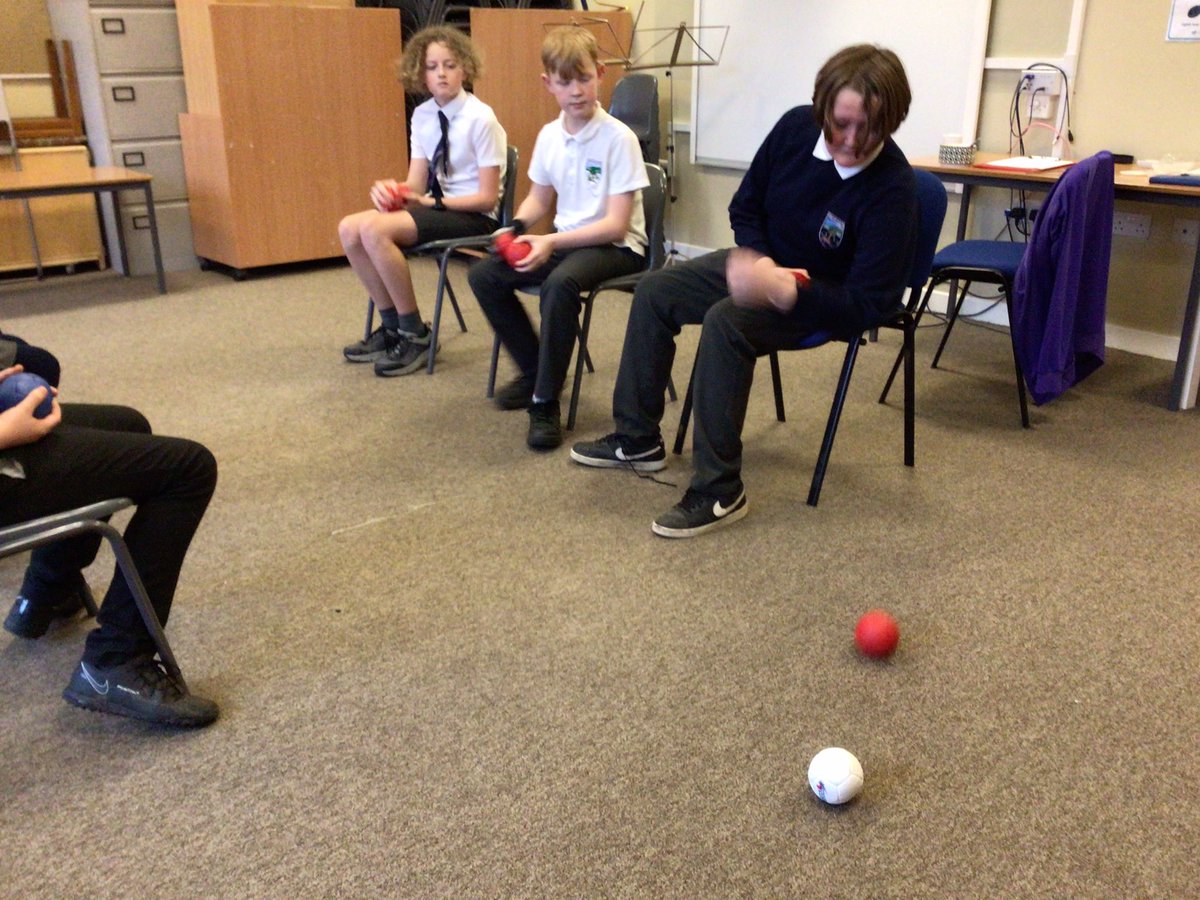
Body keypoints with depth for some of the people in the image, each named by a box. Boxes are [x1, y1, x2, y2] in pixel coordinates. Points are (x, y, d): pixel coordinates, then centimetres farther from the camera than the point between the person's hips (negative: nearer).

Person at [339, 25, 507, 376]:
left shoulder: (480, 119, -14)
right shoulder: (422, 116, 7)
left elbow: (487, 198, -14)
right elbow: (416, 184, 7)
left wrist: (433, 202, -19)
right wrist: (391, 190, -15)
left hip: (474, 216, -7)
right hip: (437, 205, 7)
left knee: (374, 229, -26)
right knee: (350, 229, -10)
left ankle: (415, 334, -11)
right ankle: (392, 326, 5)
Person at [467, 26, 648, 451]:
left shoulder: (618, 138, -17)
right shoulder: (549, 136, 1)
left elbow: (616, 224, -20)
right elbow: (538, 198, 15)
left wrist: (551, 243, -26)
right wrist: (514, 228, -7)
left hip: (617, 247, -7)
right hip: (565, 240, 7)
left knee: (561, 283, -37)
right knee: (483, 274, -5)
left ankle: (545, 401, -21)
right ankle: (534, 371, 10)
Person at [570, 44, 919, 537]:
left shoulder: (893, 188, -30)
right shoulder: (796, 127, -14)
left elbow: (867, 305, -32)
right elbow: (745, 207, 2)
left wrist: (779, 289, -46)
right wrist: (760, 261, -18)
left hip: (827, 298, -7)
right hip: (767, 262, 7)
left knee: (725, 321, -32)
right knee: (655, 289, -1)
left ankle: (719, 491, -26)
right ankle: (637, 440, 9)